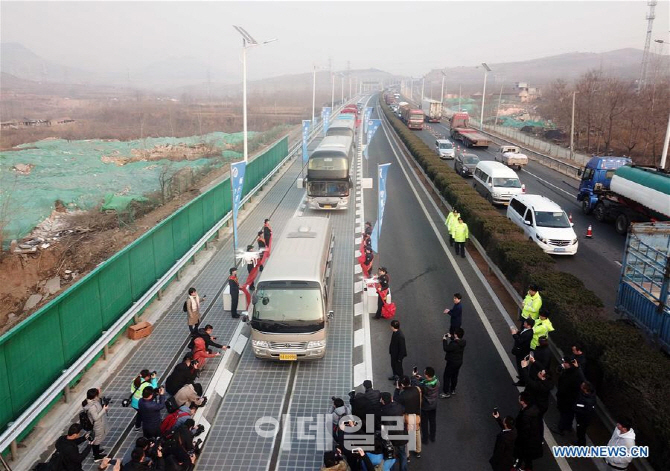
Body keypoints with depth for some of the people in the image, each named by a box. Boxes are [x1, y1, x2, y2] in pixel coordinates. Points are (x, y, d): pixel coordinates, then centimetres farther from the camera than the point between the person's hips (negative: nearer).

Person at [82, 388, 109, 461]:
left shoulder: (92, 401, -10)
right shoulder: (92, 407, -38)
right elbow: (96, 418, -31)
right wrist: (104, 410, -28)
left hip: (98, 425, 9)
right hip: (97, 426, -9)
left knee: (97, 438, 29)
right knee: (97, 439, 13)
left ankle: (96, 450, 52)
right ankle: (96, 456, 33)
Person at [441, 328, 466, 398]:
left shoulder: (454, 344, -33)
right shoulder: (462, 341, -7)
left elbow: (446, 348, -24)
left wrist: (444, 340, -15)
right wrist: (450, 337, 9)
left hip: (452, 363, -8)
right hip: (459, 362, 8)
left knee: (446, 377, 6)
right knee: (454, 376, 23)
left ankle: (446, 393, 14)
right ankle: (453, 390, 38)